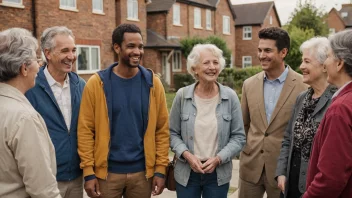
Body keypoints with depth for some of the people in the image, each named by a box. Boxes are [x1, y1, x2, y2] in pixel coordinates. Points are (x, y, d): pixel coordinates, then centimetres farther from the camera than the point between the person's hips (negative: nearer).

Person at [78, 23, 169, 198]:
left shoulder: (153, 83, -2)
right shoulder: (97, 83, -7)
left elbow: (162, 129, 0)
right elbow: (85, 130, -6)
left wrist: (160, 169, -3)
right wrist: (88, 172, -8)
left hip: (142, 171, 2)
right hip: (107, 172, -1)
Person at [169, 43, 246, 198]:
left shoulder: (230, 97, -5)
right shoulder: (182, 95, -5)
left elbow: (238, 137, -1)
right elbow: (172, 133, 2)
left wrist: (218, 159, -13)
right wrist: (187, 155, -13)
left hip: (218, 173, 0)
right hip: (186, 172, 0)